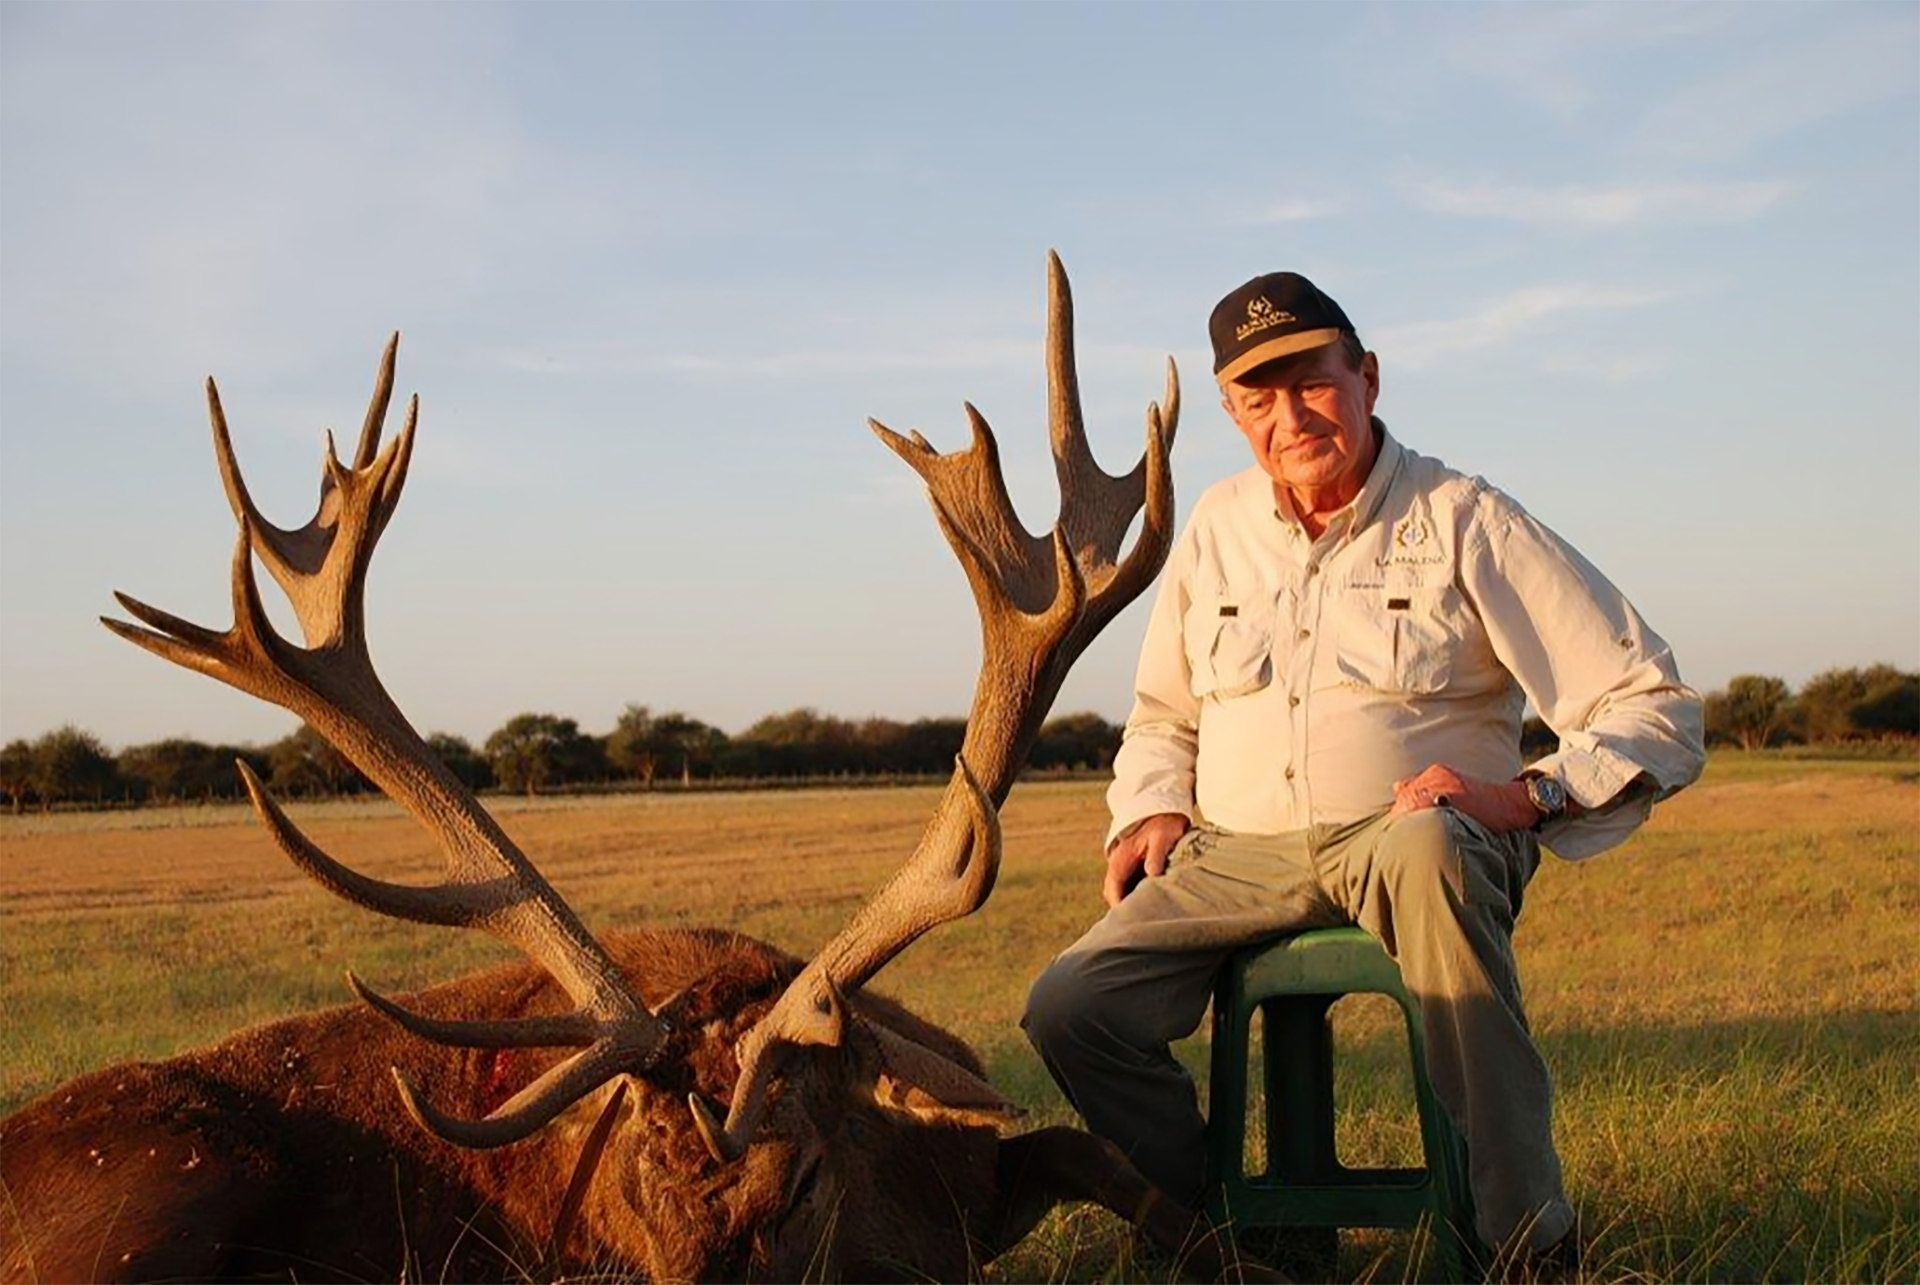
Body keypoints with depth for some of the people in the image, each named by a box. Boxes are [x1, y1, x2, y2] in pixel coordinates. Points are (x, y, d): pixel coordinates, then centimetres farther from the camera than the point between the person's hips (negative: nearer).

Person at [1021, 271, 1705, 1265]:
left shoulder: (1467, 524, -1)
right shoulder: (1217, 528, 13)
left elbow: (1657, 712, -5)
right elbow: (1161, 714, 28)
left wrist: (1522, 796, -21)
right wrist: (1151, 810, 7)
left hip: (1420, 840, -4)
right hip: (1238, 855, 4)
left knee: (1426, 848, -41)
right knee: (1071, 1008, -20)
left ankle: (1526, 1241, -35)